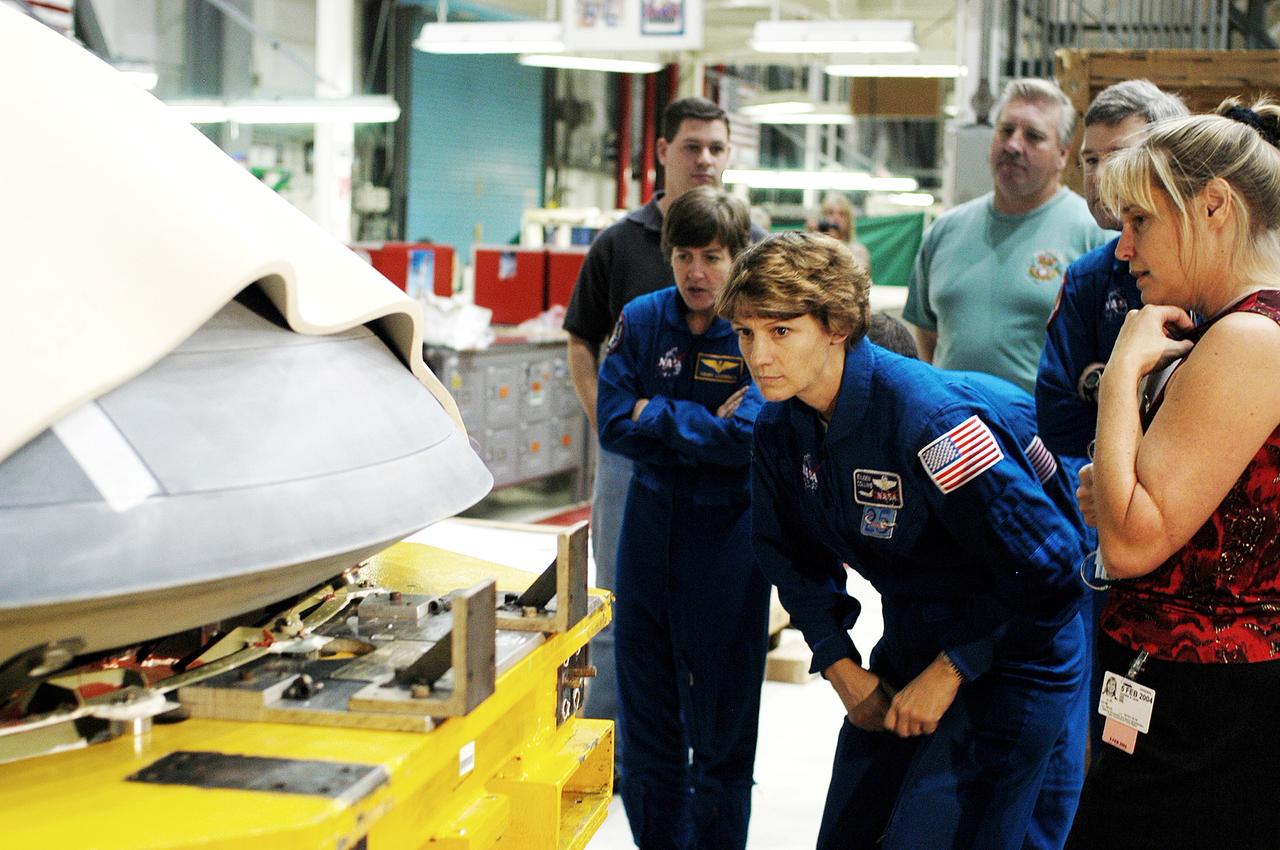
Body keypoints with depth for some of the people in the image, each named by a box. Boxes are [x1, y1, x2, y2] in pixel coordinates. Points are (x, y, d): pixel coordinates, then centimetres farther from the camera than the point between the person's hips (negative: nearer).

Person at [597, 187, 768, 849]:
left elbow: (750, 436, -21)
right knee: (644, 705, 12)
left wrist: (657, 416, -13)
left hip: (727, 533, -4)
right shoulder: (641, 321, 1)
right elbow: (613, 424, -6)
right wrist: (705, 427, -16)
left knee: (722, 717, 6)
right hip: (650, 522, 4)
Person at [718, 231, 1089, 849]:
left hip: (1010, 654, -8)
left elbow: (1043, 562, -27)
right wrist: (840, 666, 1)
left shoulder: (929, 416, -28)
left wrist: (949, 672, -20)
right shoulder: (780, 427, -3)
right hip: (911, 645, 8)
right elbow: (793, 558, 12)